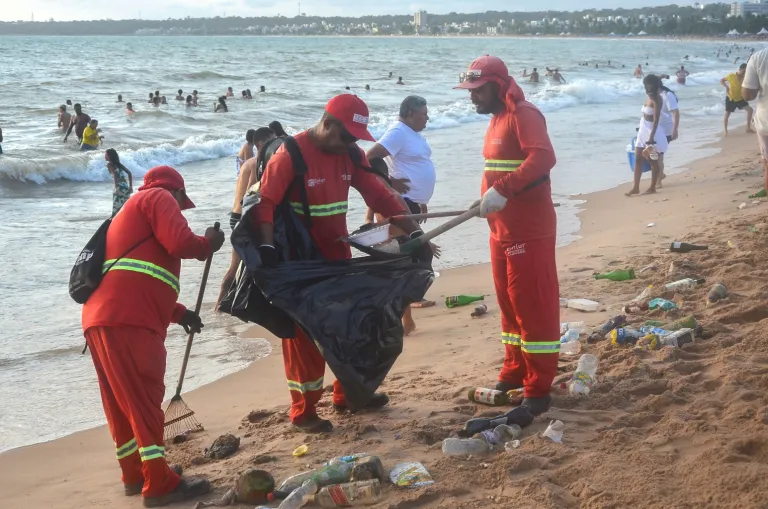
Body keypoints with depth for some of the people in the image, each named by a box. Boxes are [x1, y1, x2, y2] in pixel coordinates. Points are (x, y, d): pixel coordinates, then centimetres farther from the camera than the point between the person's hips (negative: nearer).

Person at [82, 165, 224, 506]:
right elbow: (180, 243, -13)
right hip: (127, 321, -10)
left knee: (123, 403, 17)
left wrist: (178, 313, 36)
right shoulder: (158, 198, 5)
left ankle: (135, 474, 27)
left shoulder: (130, 212, 34)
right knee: (145, 401, -6)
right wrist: (209, 244, 7)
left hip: (102, 319, 10)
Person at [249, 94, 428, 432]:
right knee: (305, 335, 0)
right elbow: (264, 201, -24)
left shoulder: (350, 154, 3)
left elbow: (378, 195, 3)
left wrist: (414, 233, -4)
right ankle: (303, 411, 11)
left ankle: (348, 393, 33)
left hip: (338, 258, 7)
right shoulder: (290, 155, -18)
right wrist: (267, 247, -37)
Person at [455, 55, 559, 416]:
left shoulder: (524, 115, -14)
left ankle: (539, 388, 0)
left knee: (533, 304, -5)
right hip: (502, 228, 10)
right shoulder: (498, 118, 14)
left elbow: (542, 157, -30)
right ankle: (515, 372, 28)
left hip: (529, 230, -10)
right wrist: (488, 198, 12)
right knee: (509, 302, 16)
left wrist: (503, 190, -36)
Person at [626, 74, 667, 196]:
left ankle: (652, 188, 12)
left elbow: (656, 120, -22)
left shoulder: (657, 99, -16)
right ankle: (635, 187, 11)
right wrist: (643, 132, 17)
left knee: (653, 161, 3)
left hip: (652, 132, -9)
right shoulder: (649, 97, 10)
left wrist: (651, 137, -27)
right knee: (638, 159, 7)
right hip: (643, 131, 9)